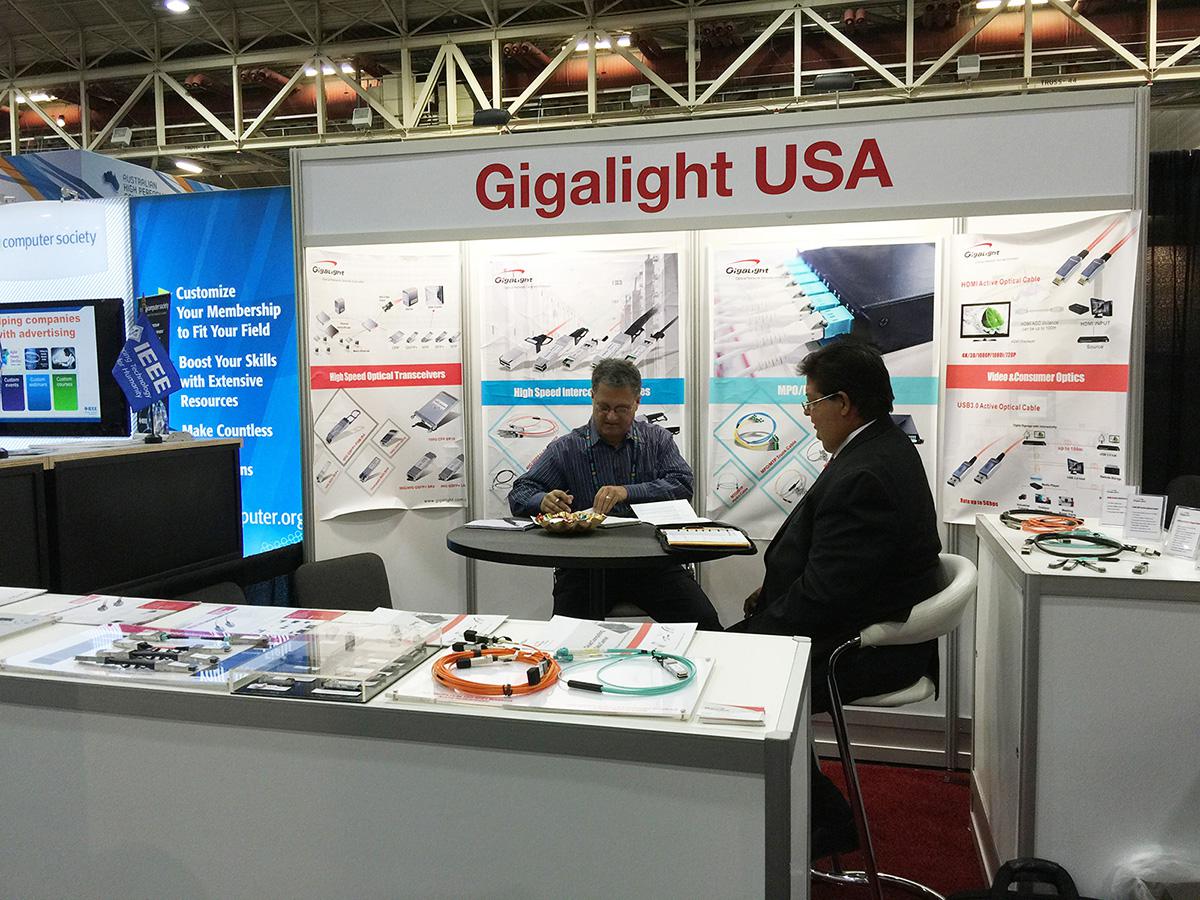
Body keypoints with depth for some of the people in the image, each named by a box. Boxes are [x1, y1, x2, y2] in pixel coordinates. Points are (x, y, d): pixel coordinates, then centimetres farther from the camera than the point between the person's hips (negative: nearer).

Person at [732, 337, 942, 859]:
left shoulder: (864, 475, -27)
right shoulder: (883, 445, 6)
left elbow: (823, 595, -26)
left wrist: (760, 632, -13)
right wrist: (776, 589, 5)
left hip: (865, 649, -10)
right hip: (876, 623, 10)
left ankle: (823, 820, 13)